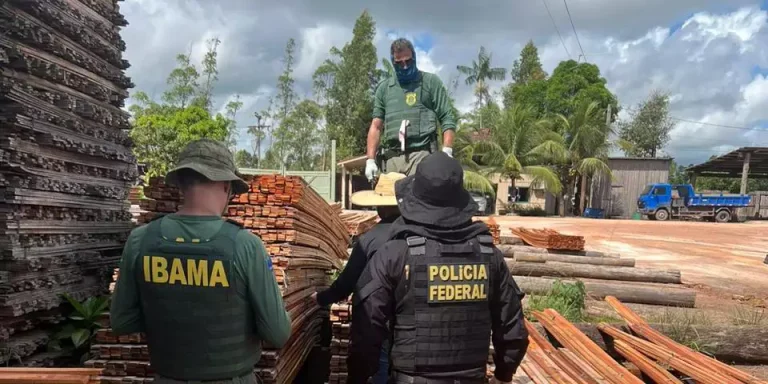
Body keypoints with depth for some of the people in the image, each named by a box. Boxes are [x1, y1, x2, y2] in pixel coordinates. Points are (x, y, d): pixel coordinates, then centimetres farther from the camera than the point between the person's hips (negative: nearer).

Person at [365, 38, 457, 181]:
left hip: (421, 154, -3)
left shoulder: (431, 82, 9)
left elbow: (447, 119, 4)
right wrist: (370, 160, 5)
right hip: (392, 157, 3)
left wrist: (446, 153, -9)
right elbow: (376, 126, 15)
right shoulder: (384, 88, 17)